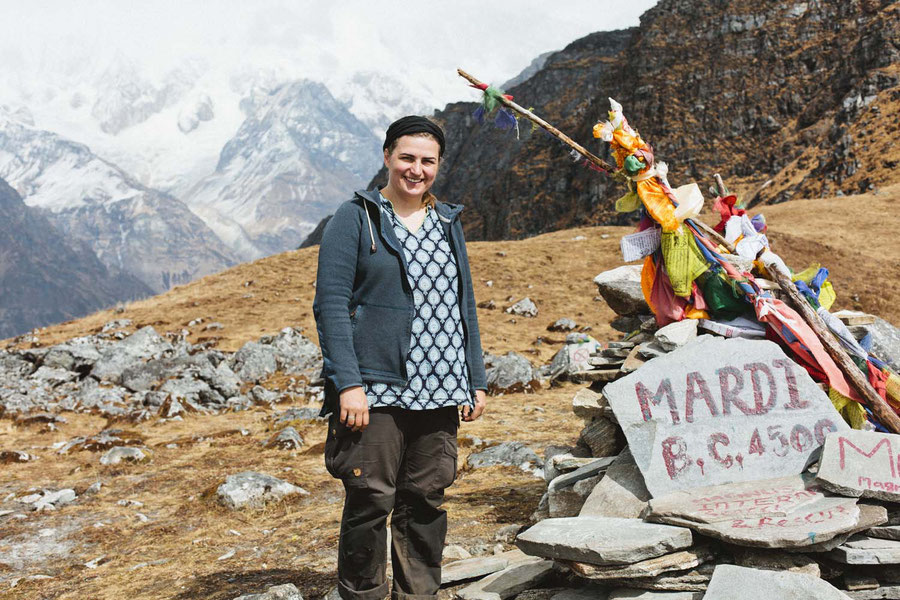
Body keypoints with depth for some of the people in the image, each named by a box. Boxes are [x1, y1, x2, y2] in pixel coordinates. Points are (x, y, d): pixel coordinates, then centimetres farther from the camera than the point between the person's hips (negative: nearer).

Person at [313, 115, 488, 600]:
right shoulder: (356, 218, 0)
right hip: (376, 390, -5)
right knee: (371, 500, -4)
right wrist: (348, 383, -16)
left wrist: (475, 380, 14)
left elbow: (464, 303, 20)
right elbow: (330, 302, -8)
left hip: (439, 391, 5)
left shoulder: (447, 222, 17)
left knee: (426, 501, 8)